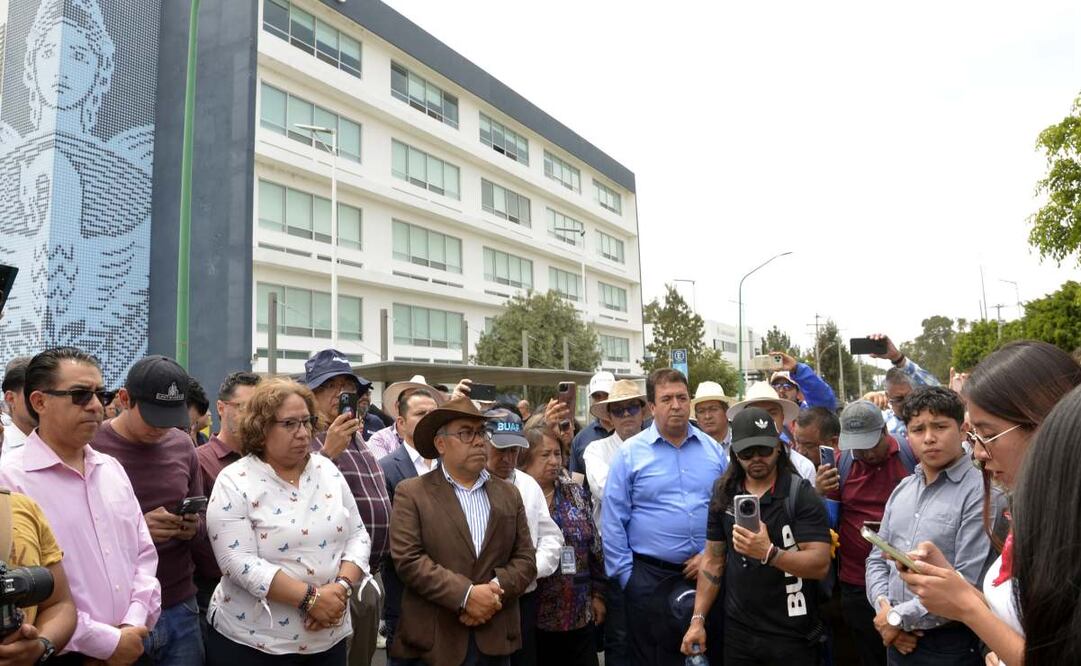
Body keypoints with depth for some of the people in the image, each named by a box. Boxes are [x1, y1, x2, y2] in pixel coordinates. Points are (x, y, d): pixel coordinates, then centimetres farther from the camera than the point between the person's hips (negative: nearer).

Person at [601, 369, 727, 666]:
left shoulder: (713, 449, 4)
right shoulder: (630, 453, -5)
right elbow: (613, 523, -5)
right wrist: (626, 576, -6)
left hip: (708, 574, 3)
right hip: (651, 578, -3)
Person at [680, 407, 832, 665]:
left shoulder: (801, 493, -11)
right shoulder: (724, 494, 2)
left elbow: (820, 564, -18)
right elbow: (713, 559, 7)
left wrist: (769, 553, -34)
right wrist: (698, 619, 3)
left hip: (793, 634, -3)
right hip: (737, 631, 4)